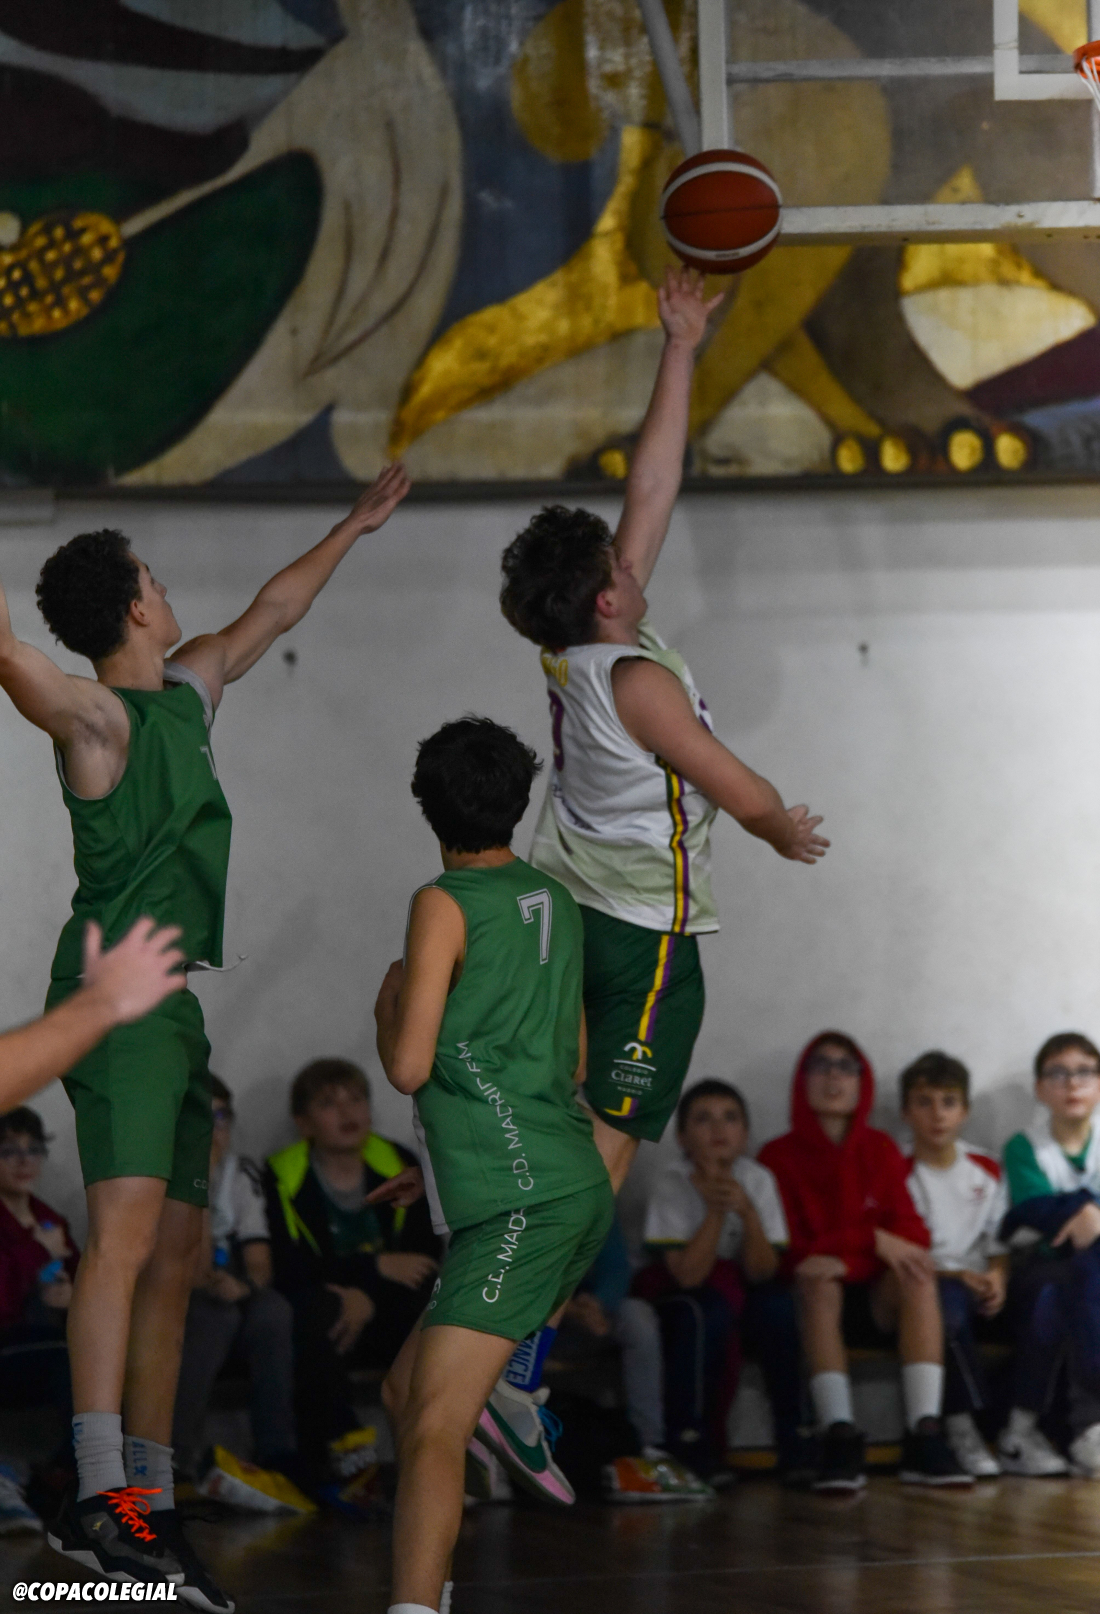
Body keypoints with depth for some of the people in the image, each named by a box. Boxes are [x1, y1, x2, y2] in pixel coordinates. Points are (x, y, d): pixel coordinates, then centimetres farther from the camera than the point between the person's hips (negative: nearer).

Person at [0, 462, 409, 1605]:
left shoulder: (187, 691, 18)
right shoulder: (97, 718, -8)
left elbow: (268, 615, 35)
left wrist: (348, 533, 43)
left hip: (180, 1005, 9)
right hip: (119, 990, -9)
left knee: (174, 1261, 6)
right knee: (125, 1233, -21)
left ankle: (149, 1507, 7)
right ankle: (102, 1496, -31)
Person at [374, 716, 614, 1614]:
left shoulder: (446, 907, -5)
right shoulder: (556, 903, 18)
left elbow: (409, 1066, -10)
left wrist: (389, 1005, 9)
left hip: (522, 1201, -9)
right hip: (578, 1192, 9)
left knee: (434, 1423, -20)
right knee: (411, 1388, 19)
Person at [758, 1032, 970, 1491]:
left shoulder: (881, 1150, 10)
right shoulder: (780, 1156, 1)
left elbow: (911, 1231, 0)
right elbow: (786, 1251, -6)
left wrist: (840, 1257, -21)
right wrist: (872, 1240, -16)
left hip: (877, 1298, 3)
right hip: (816, 1299, -3)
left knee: (917, 1274, -29)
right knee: (819, 1282, -36)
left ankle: (924, 1436, -42)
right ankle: (839, 1439, -48)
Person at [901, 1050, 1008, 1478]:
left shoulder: (987, 1172, 16)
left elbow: (1002, 1246, 14)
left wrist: (998, 1279, -9)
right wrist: (955, 1276, -17)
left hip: (978, 1291, 4)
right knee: (947, 1299, -40)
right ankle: (960, 1427, -39)